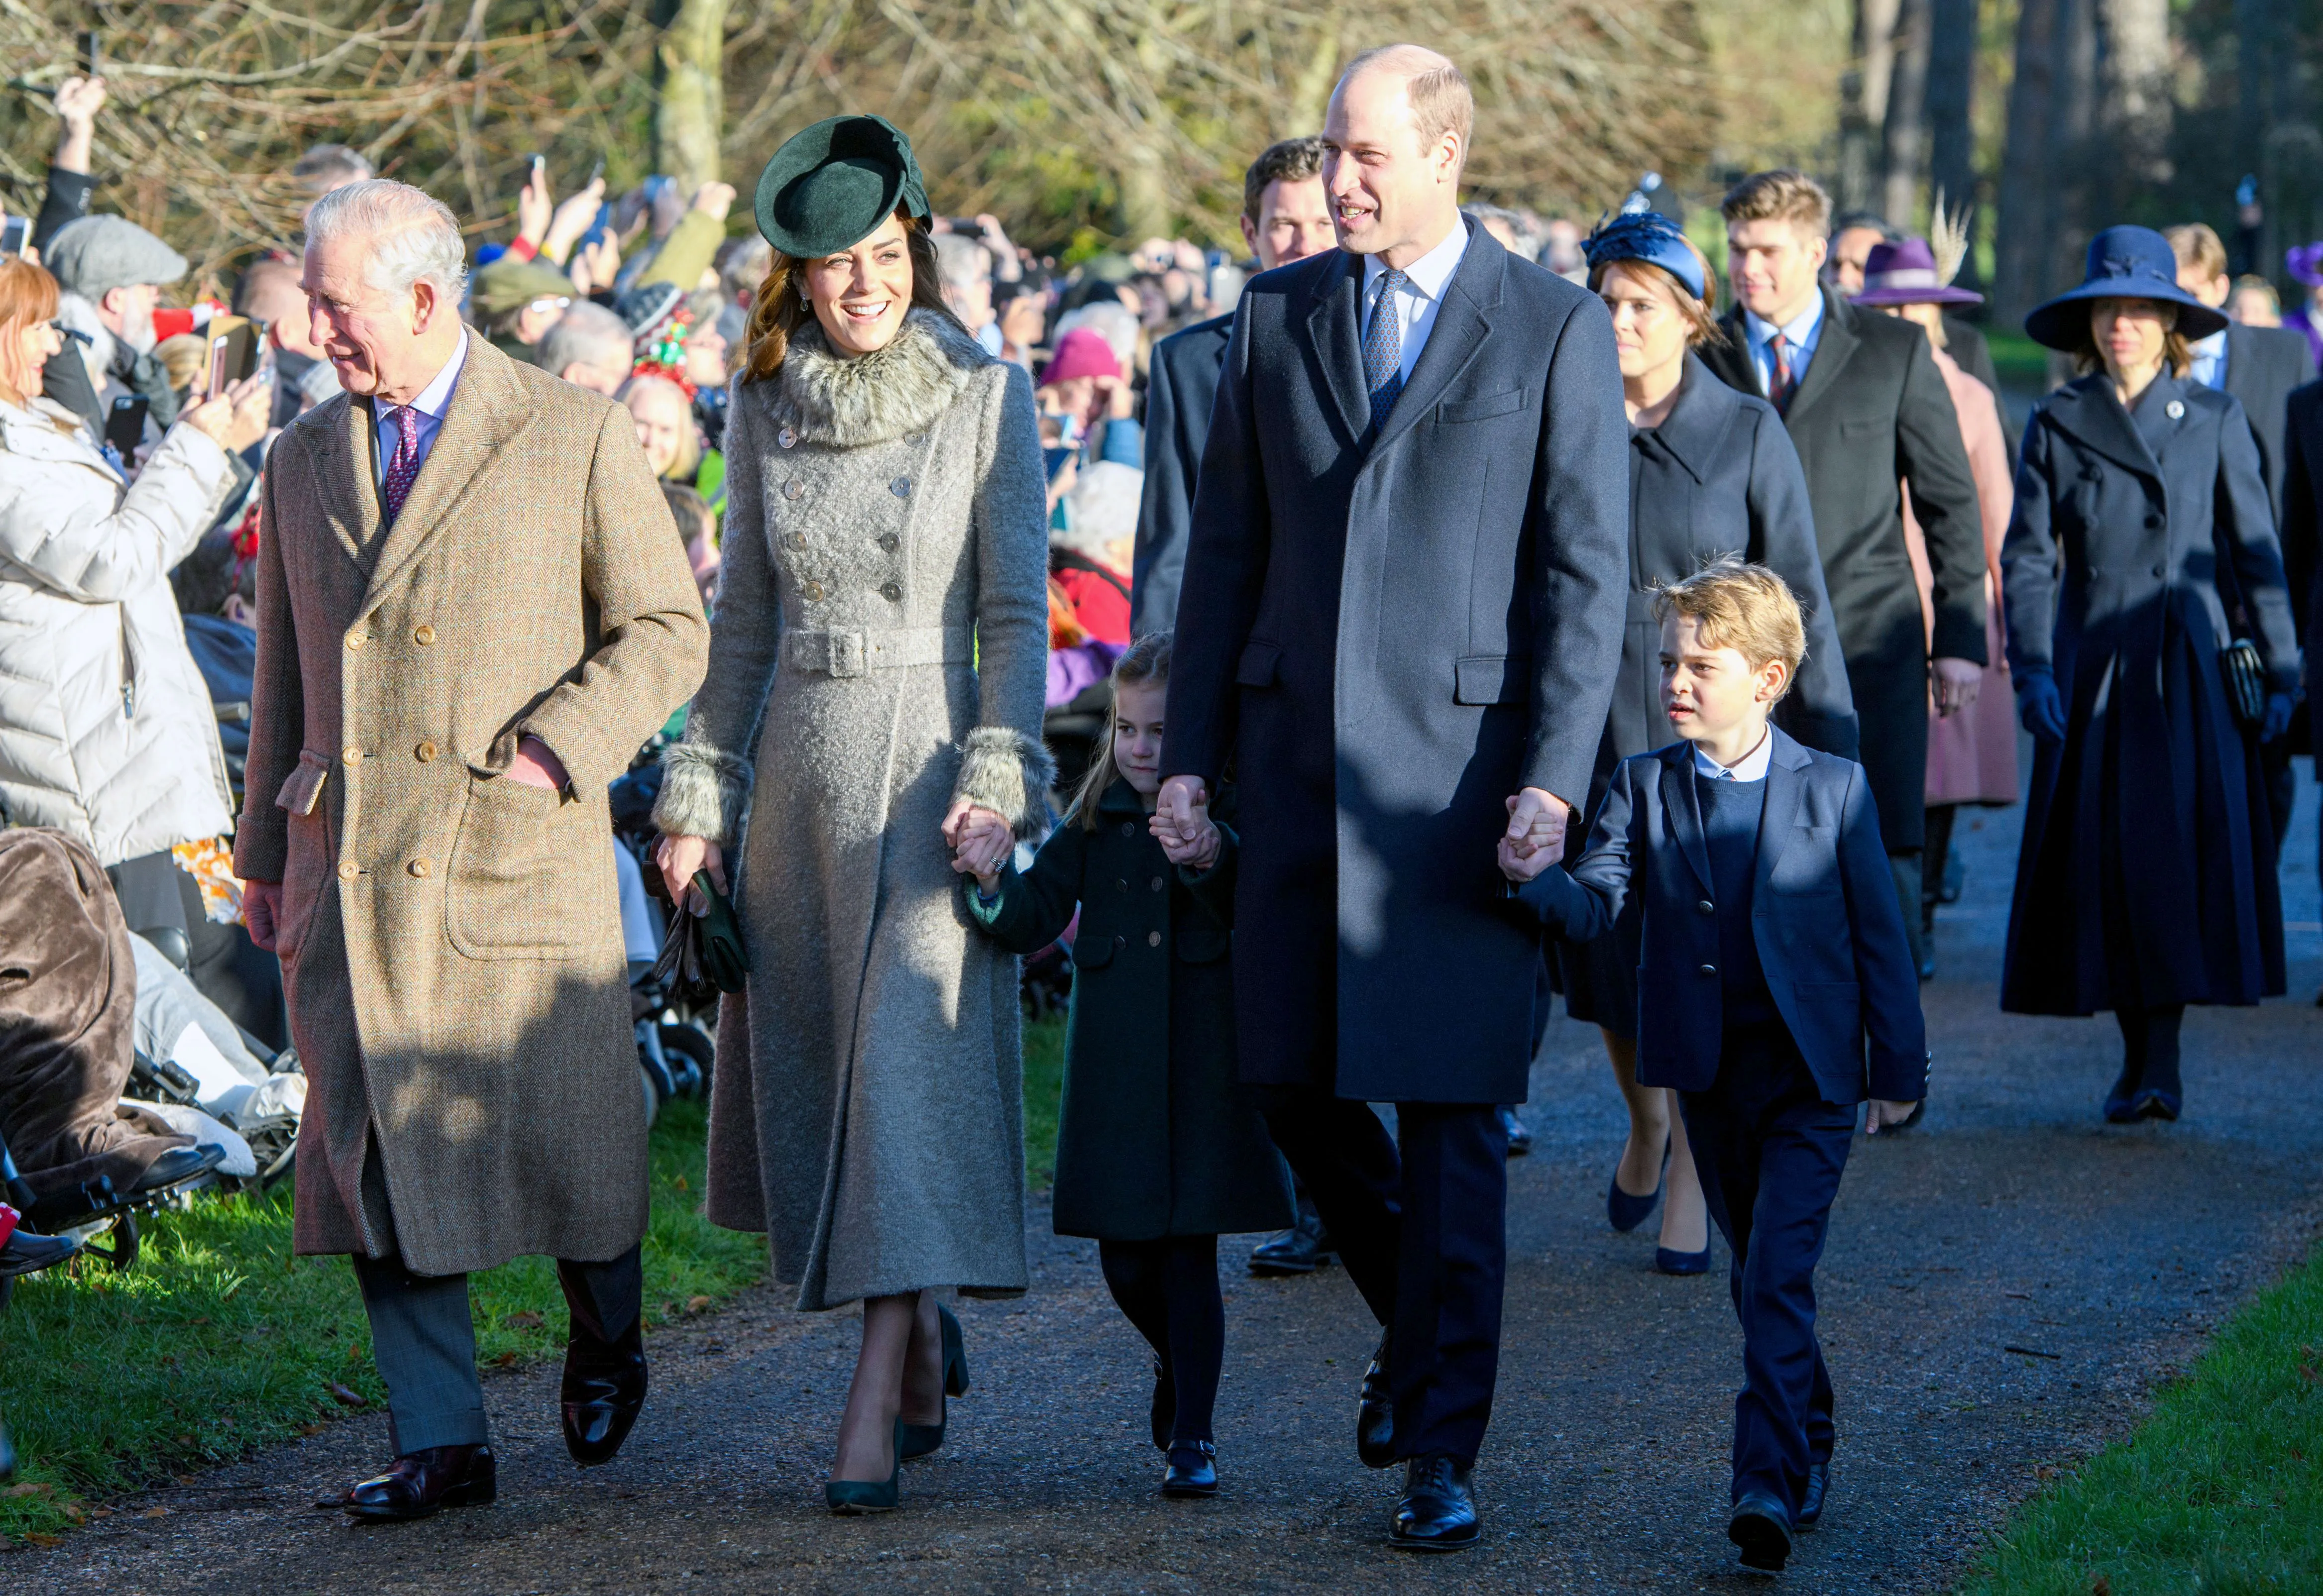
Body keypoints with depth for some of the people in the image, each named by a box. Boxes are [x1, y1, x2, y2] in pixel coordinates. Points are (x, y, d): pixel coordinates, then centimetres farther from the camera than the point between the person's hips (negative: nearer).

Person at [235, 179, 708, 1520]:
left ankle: (606, 1333, 30)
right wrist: (266, 852, 18)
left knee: (563, 1142, 0)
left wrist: (552, 751, -12)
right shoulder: (305, 458, 14)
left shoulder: (577, 437, -1)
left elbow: (666, 631, 1)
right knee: (376, 1149, -1)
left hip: (517, 858, -4)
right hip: (349, 873, 4)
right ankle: (441, 1439, 6)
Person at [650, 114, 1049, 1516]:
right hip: (801, 768, 5)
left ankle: (876, 1407, -13)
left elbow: (1018, 608, -4)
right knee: (810, 1070, 8)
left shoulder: (987, 396, -3)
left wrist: (996, 774, -14)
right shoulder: (770, 411, 9)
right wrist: (700, 794, 10)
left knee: (912, 1063, -11)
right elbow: (746, 624, 14)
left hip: (931, 756, -5)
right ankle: (924, 1330, 28)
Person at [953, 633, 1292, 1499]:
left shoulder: (1230, 818, -4)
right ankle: (1176, 1363, 38)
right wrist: (995, 884, -19)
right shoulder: (1095, 822, 7)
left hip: (1205, 1068, -3)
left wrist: (1211, 862, -41)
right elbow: (1035, 921, 3)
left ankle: (1191, 1438, 7)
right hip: (1115, 1071, 3)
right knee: (1126, 1262, 8)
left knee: (1189, 1255, -2)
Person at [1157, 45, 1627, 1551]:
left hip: (1462, 766, -4)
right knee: (1295, 1084, 7)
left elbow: (1586, 571, -3)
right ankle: (1422, 1323, 32)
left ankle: (1444, 1449, 4)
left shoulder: (1557, 328, -1)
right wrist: (1188, 751, 7)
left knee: (1451, 1115, -3)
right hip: (1298, 753, 4)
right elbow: (1228, 550, 12)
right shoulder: (1276, 315, 10)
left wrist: (1552, 781, -11)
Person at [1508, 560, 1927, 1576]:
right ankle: (1810, 1455, 30)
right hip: (1708, 1074, 4)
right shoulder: (1644, 787, 2)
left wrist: (1899, 1071, 0)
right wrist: (1535, 881, -33)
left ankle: (1769, 1482, -18)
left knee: (1776, 1275, -14)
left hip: (1810, 1076, -3)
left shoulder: (1834, 790, -3)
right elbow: (1598, 901, -11)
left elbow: (1878, 936, 0)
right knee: (1763, 1277, 14)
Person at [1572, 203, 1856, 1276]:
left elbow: (1799, 594, 0)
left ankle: (1691, 1180, 11)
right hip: (1591, 729, 2)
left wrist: (1832, 742, -3)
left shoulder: (1748, 434, -2)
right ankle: (1646, 1120, 34)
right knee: (1605, 950, 6)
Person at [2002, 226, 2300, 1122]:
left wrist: (2279, 676, 3)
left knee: (2181, 847, -10)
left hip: (2188, 672, -1)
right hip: (2090, 671, 1)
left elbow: (2256, 554, 7)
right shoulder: (2056, 425, 6)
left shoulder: (2215, 422, 5)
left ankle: (2158, 1061, -10)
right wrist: (2032, 669, -8)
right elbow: (2028, 558, 4)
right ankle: (2140, 1056, 10)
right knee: (2101, 860, -1)